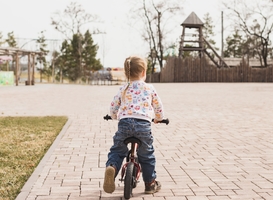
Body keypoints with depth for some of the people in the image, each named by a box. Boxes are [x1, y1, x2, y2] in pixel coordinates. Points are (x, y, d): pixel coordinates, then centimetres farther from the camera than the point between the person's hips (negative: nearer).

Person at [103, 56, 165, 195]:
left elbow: (113, 108, 20)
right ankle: (150, 184, 23)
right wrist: (158, 118, 42)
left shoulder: (123, 89, 17)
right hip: (143, 124, -1)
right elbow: (158, 107, 22)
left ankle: (111, 167, -14)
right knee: (146, 156, 15)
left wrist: (115, 117, 42)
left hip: (124, 122, 1)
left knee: (117, 151, 16)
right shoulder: (149, 88, 14)